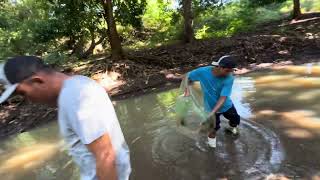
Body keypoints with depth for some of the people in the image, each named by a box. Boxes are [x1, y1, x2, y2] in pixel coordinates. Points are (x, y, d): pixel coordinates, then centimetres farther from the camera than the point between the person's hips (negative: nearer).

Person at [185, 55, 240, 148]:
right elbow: (188, 77, -11)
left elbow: (223, 98, -31)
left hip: (226, 105, 2)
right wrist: (187, 90, -22)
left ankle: (231, 127, 59)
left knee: (236, 120, 22)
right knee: (214, 127, 9)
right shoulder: (203, 72, -28)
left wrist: (212, 113, -39)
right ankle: (211, 135, 46)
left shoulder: (229, 78, -27)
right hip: (210, 107, -2)